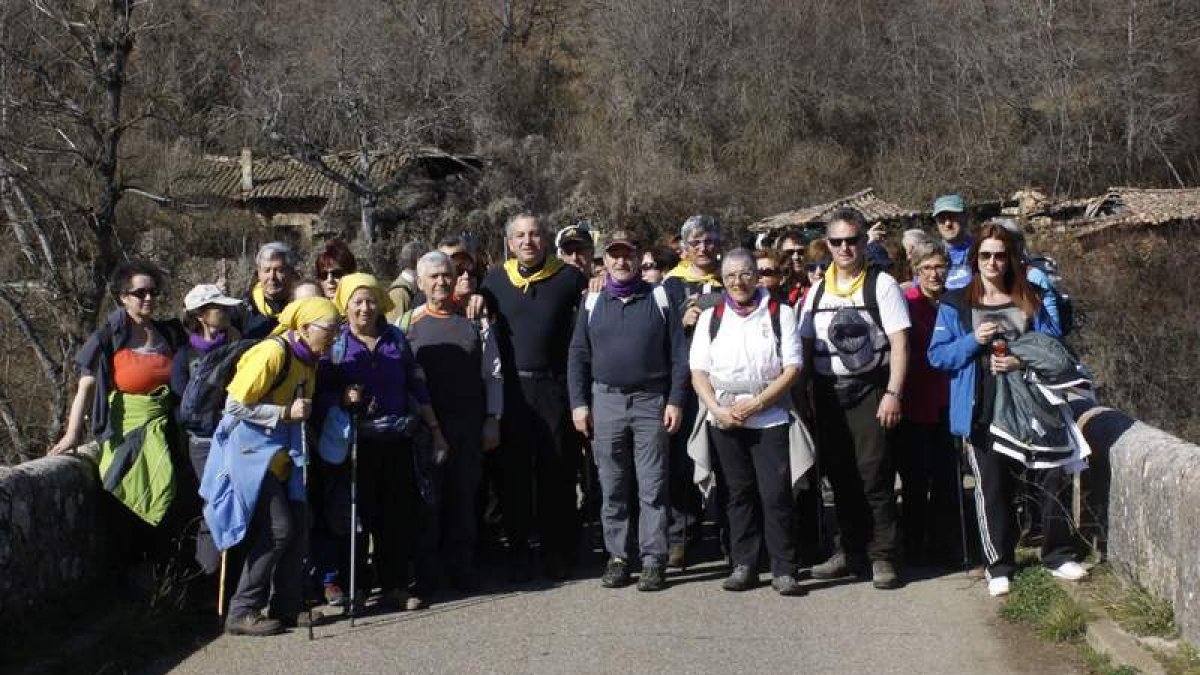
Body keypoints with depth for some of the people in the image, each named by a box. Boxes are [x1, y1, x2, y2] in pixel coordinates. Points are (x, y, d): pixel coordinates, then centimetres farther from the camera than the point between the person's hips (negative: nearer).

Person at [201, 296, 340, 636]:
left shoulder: (308, 360, 8)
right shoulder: (271, 353, -20)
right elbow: (235, 406, -21)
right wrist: (285, 413, -23)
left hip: (282, 455, 9)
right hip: (250, 451, -9)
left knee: (297, 529, 5)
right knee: (278, 529, -14)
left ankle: (287, 607, 15)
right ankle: (241, 612, -6)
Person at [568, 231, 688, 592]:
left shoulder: (659, 299, 4)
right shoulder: (592, 303, 11)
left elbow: (678, 354, 2)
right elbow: (578, 356, 11)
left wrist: (675, 401, -5)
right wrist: (579, 403, 2)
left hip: (651, 402, -2)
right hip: (606, 402, 2)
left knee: (653, 487, -2)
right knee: (613, 487, 6)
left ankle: (653, 560, 3)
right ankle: (617, 557, 13)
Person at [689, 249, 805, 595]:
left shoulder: (780, 313, 3)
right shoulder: (710, 317, 11)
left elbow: (792, 368, -3)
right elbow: (698, 371, 7)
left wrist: (757, 403, -12)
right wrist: (717, 409, -8)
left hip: (770, 418, -3)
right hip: (723, 419, 3)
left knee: (776, 494, -7)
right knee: (739, 492, 8)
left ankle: (784, 569, -1)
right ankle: (744, 565, 14)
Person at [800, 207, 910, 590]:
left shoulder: (881, 285, -1)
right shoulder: (817, 291, 14)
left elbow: (899, 343, -6)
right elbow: (805, 346, 16)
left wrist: (893, 393, -14)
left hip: (869, 390, -5)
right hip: (827, 393, 5)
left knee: (874, 474, -8)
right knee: (839, 476, 9)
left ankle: (882, 558, -1)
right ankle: (851, 552, 20)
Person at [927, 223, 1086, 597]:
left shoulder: (1030, 301, 9)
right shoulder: (956, 304, 4)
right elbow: (937, 355, 1)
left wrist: (1023, 362, -11)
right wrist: (974, 340, -14)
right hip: (982, 412, -2)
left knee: (1054, 477, -2)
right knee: (992, 488, 2)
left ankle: (1058, 555, 15)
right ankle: (999, 564, 14)